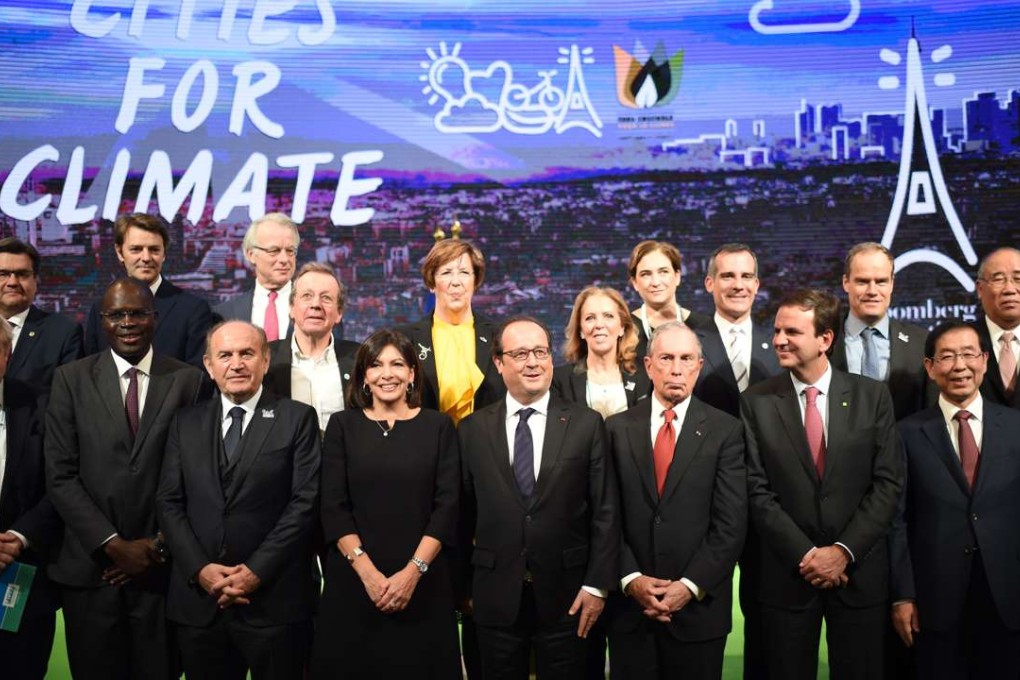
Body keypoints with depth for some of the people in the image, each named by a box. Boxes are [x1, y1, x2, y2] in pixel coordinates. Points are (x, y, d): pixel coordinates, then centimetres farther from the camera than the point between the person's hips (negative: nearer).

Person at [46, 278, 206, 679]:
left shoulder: (188, 380, 0)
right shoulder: (71, 379, 1)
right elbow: (60, 476, -3)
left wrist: (161, 546, -7)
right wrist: (114, 545, -9)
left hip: (161, 567, 0)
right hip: (91, 566, 1)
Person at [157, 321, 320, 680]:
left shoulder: (297, 418, 0)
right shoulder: (186, 422, 10)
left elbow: (305, 501, -7)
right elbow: (169, 502, 6)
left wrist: (256, 570, -12)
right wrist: (200, 569, -7)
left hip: (275, 599, -3)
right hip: (198, 599, 3)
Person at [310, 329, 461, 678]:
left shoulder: (438, 426, 3)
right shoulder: (343, 425, 3)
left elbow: (447, 506, -3)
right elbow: (333, 507, -2)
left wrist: (413, 571, -12)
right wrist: (367, 572, -12)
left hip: (423, 582, 0)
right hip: (353, 580, 0)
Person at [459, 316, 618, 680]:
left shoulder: (586, 423, -1)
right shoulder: (472, 429, 2)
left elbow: (605, 512, -2)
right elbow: (463, 512, 5)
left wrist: (596, 584, -6)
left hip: (565, 594, -1)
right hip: (496, 595, 1)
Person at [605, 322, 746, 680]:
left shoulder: (725, 431, -2)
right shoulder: (617, 428, 3)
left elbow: (731, 523, -6)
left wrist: (690, 586, -12)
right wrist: (631, 579, -9)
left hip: (699, 605, -1)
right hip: (629, 603, 1)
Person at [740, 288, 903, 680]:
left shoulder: (872, 396, 1)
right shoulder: (756, 401, -1)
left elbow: (888, 483, -3)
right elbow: (757, 490, -4)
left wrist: (844, 551, -10)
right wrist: (805, 554, -11)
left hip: (860, 571, 1)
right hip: (786, 573, 0)